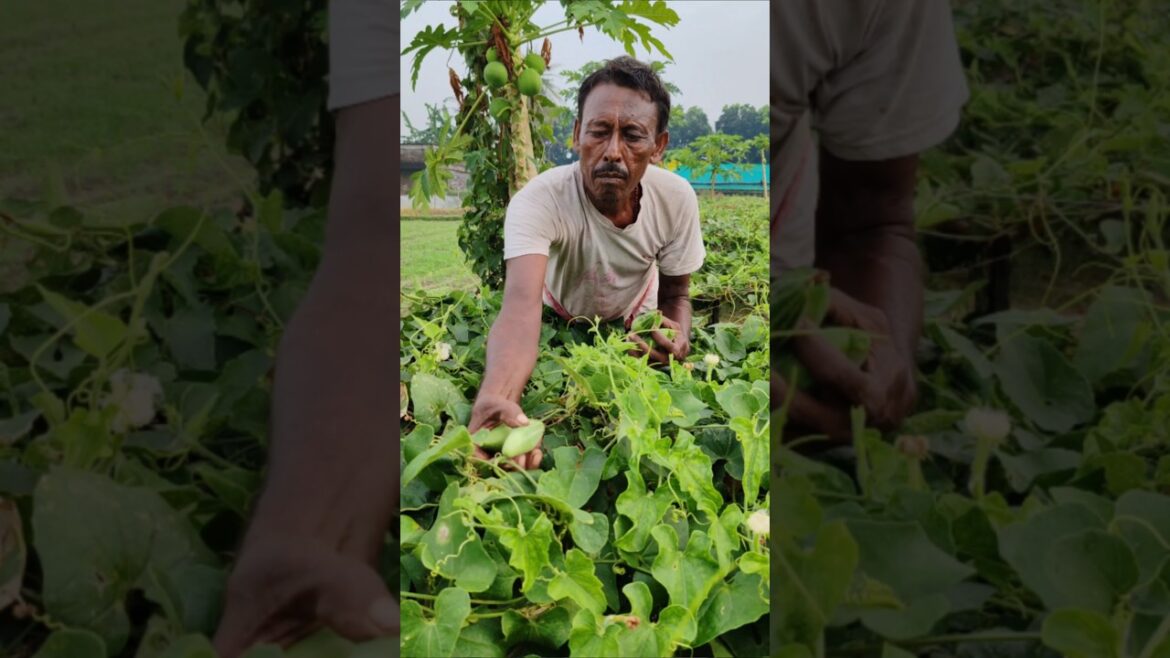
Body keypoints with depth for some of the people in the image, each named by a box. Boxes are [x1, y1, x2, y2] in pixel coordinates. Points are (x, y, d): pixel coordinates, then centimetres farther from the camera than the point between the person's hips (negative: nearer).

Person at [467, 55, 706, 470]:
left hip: (635, 328, 3)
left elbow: (675, 293, -11)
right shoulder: (538, 202, -39)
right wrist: (496, 398, -76)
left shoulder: (676, 199, -27)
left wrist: (678, 339, -37)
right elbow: (522, 306, -55)